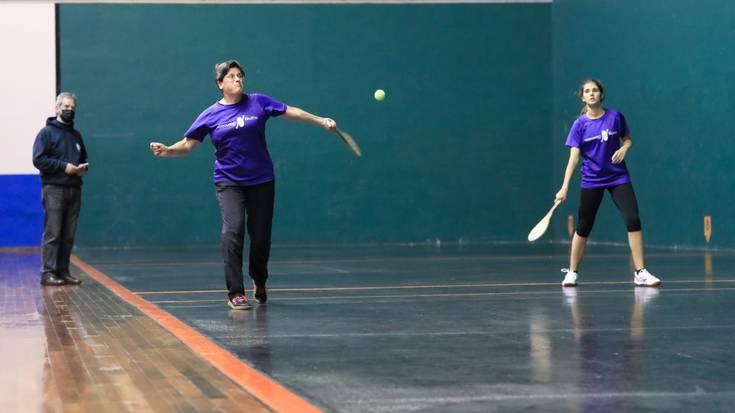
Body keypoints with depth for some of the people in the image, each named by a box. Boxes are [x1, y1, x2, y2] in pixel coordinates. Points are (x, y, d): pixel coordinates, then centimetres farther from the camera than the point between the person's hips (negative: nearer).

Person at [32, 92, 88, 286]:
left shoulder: (76, 135, 17)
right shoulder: (47, 132, -2)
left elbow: (83, 158, 28)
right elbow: (38, 159, -11)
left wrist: (83, 168, 5)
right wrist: (63, 166, -15)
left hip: (74, 190, 6)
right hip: (54, 189, -6)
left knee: (68, 235, 6)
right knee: (52, 234, -9)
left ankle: (63, 272, 11)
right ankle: (48, 273, -8)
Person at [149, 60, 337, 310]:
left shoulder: (258, 102, 1)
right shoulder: (211, 115, 0)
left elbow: (291, 112, 4)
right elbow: (187, 144, 2)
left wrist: (321, 121, -2)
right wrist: (167, 151, -16)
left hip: (261, 180, 1)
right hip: (229, 182, -1)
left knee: (260, 234, 4)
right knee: (233, 229, -20)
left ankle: (259, 284, 32)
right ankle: (235, 293, -15)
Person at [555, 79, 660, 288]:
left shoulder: (615, 116, -3)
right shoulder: (579, 125, -6)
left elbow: (628, 139, 11)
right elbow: (573, 157, -11)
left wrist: (624, 149, -13)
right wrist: (565, 187, -20)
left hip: (618, 178, 1)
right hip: (591, 181, 0)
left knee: (633, 220, -12)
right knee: (583, 227, 6)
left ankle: (640, 273, -7)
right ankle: (572, 272, 21)